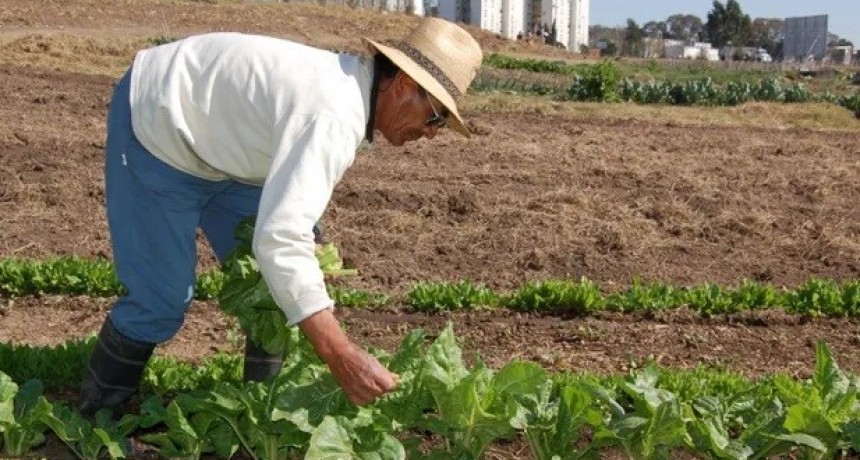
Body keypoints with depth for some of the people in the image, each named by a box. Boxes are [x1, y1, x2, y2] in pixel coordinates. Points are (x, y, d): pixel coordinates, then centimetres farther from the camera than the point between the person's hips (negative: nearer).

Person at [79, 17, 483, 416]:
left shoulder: (350, 85, -4)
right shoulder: (335, 115, -35)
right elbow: (280, 239, -46)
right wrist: (340, 355, -48)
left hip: (220, 142, 10)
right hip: (157, 126, -9)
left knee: (280, 281, 4)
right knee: (162, 295, -9)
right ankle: (99, 416, 13)